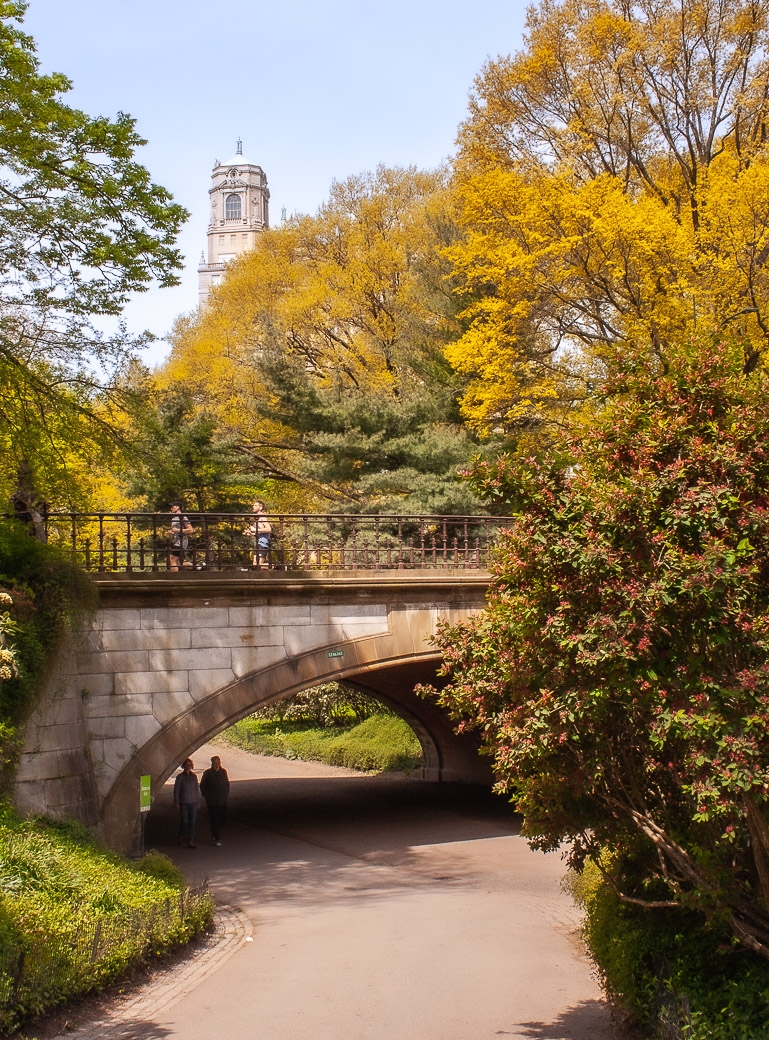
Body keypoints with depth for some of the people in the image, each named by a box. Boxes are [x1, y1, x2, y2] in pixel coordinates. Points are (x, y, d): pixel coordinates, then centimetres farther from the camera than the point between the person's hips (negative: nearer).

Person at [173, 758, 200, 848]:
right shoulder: (180, 777, -3)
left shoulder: (194, 776, 7)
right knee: (184, 821, -2)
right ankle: (180, 838, 21)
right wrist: (177, 803, -5)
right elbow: (176, 790, -2)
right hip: (183, 802, -3)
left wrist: (197, 801, 10)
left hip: (193, 802, 3)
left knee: (192, 822, 1)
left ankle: (190, 842, 5)